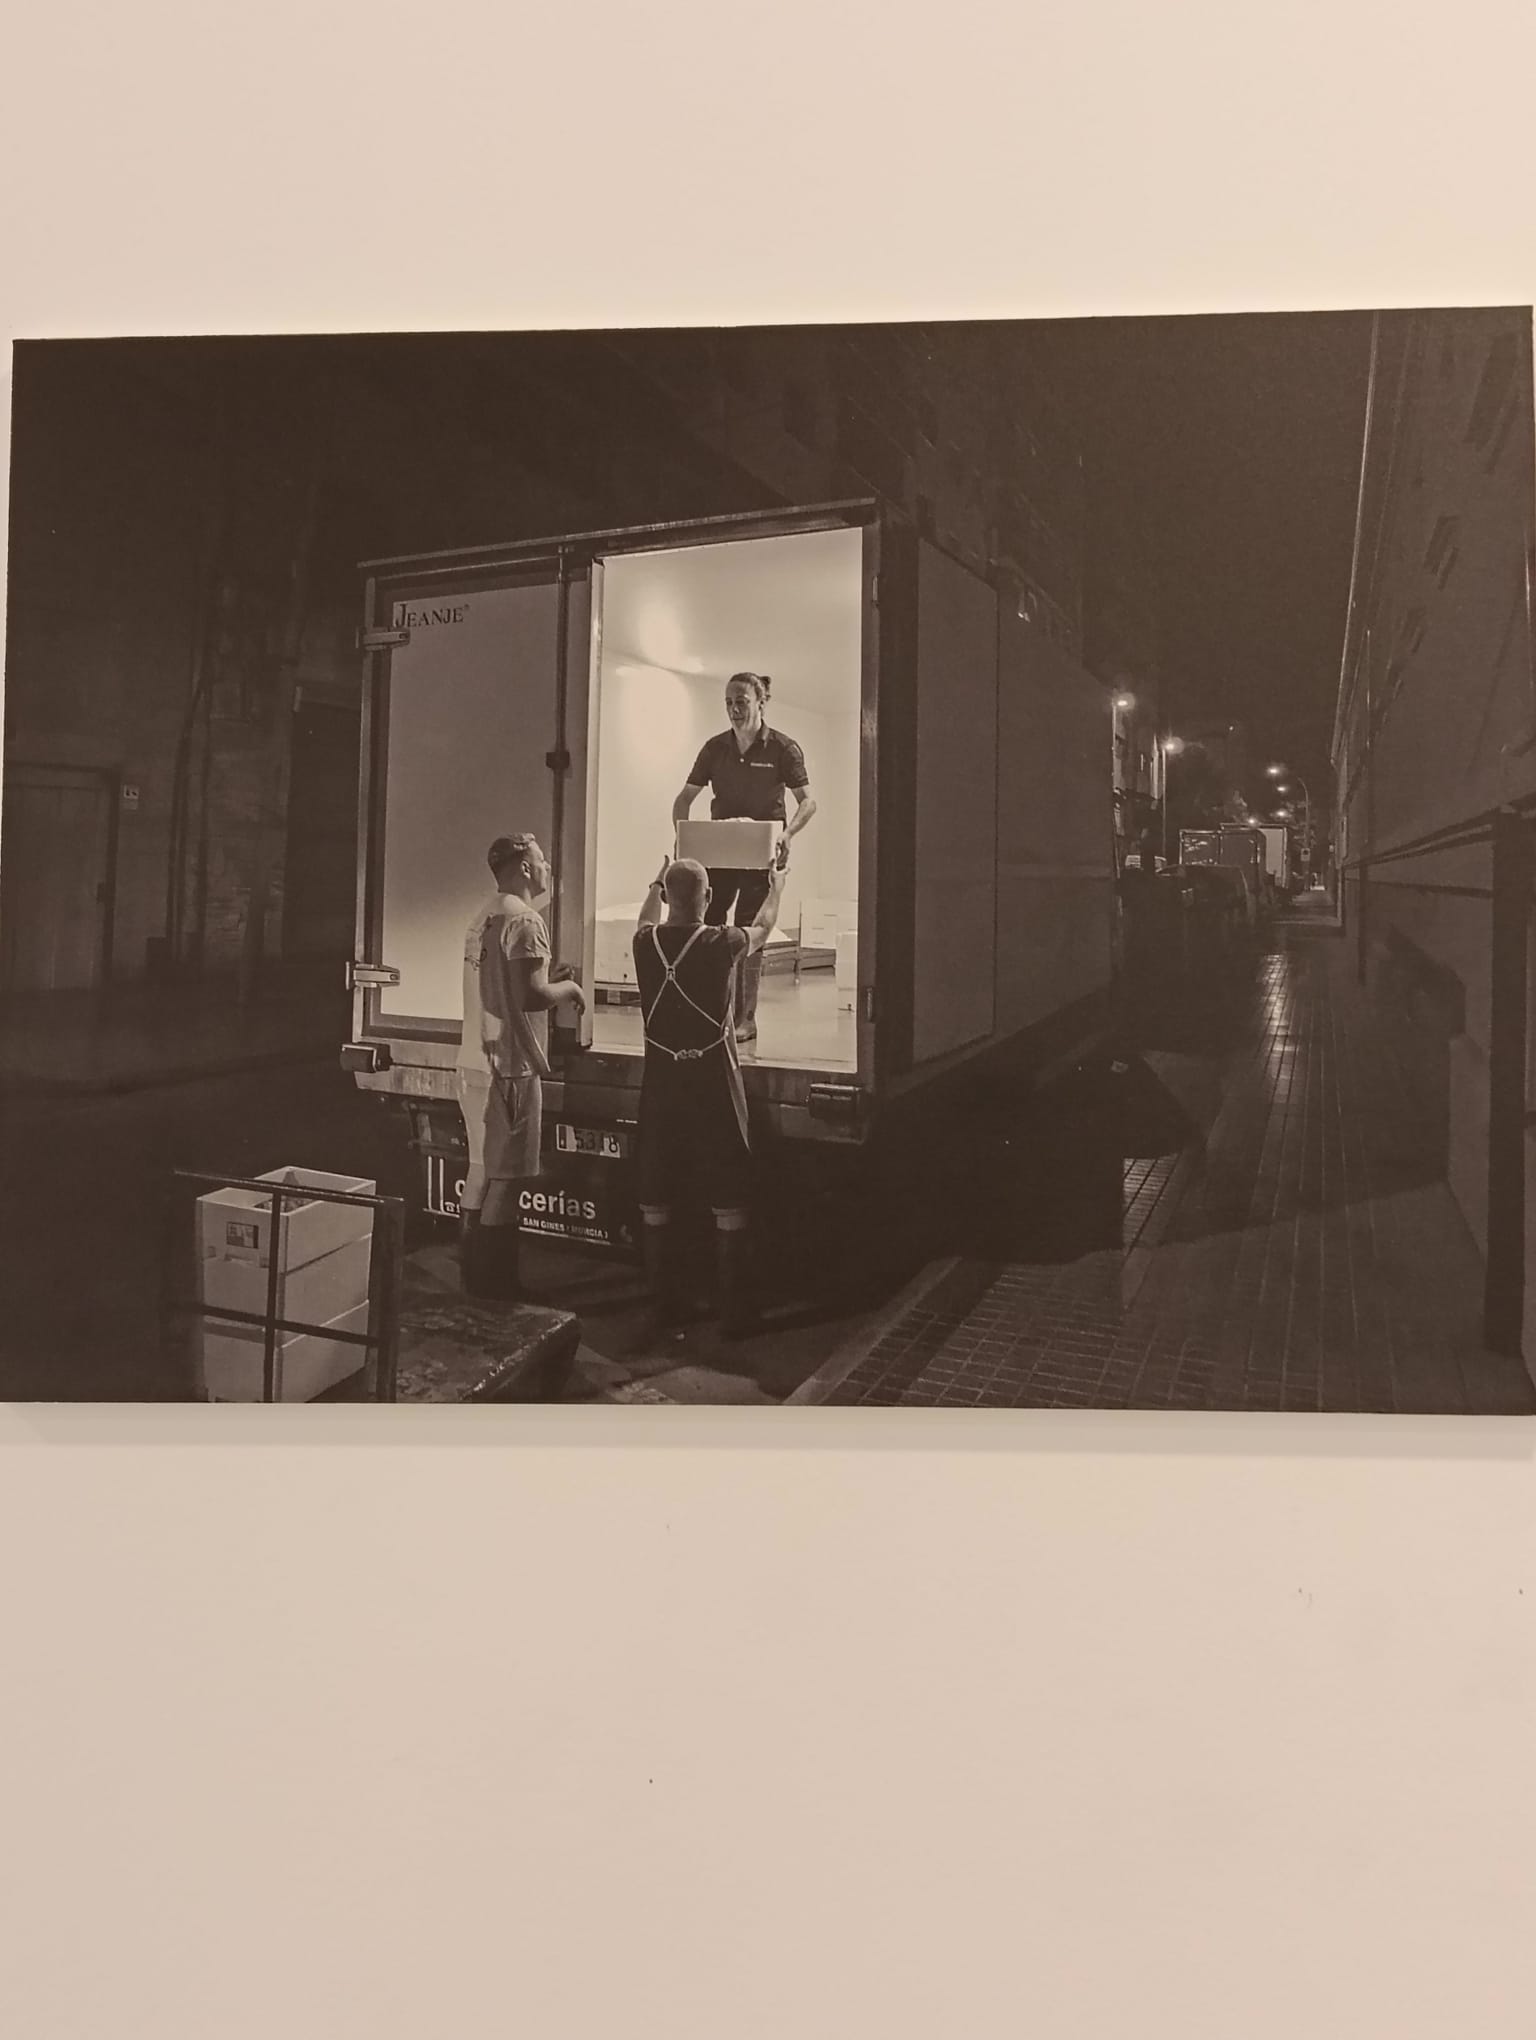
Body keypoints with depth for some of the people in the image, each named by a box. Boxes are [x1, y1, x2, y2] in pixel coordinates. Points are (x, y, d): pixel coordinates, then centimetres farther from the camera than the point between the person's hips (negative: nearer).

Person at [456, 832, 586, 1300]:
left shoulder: (484, 918, 14)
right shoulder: (524, 920, -15)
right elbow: (531, 995, -24)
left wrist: (547, 980, 17)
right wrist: (568, 988, -7)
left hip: (475, 1062, 9)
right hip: (510, 1068, -9)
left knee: (482, 1169, 17)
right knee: (506, 1175, 0)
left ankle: (473, 1270, 26)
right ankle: (496, 1278, 7)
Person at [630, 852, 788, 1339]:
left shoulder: (646, 943, -2)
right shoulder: (724, 944, -9)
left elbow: (649, 918, 25)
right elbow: (762, 928, 14)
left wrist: (655, 887, 46)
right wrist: (776, 889, 35)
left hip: (660, 1088, 3)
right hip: (715, 1089, -3)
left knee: (656, 1203, 13)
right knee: (729, 1207, 6)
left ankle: (664, 1306, 19)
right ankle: (734, 1313, 10)